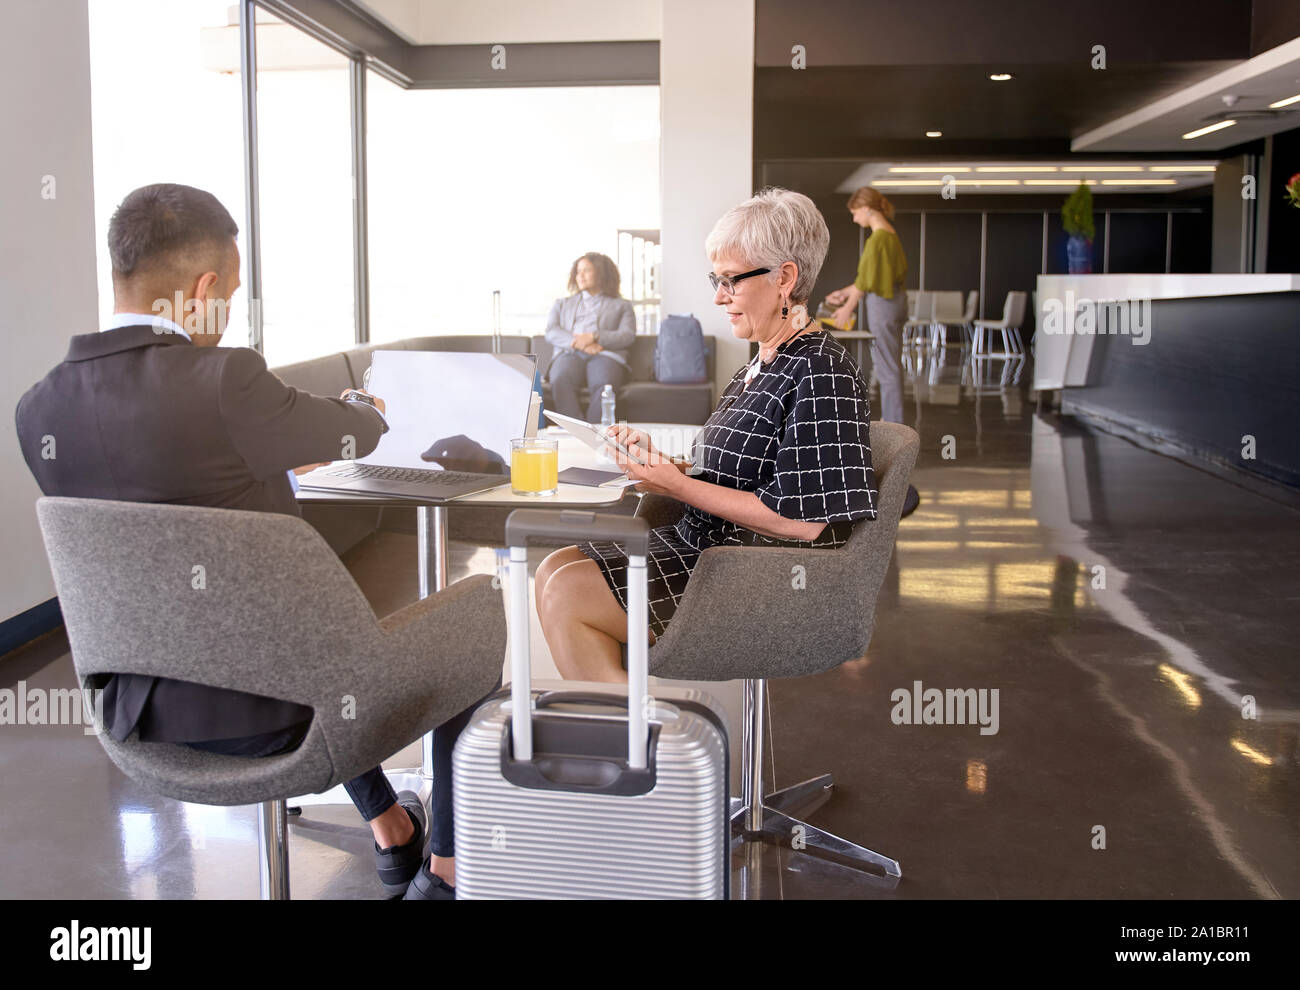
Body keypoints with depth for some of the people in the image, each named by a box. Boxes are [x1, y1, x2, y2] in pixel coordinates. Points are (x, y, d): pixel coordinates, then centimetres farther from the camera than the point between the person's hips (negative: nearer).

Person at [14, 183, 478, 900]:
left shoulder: (39, 408, -4)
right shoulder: (225, 380, -23)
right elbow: (357, 431, -6)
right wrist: (364, 406, 19)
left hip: (141, 711, 7)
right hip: (262, 713, -7)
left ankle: (389, 831, 47)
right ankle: (448, 867, 31)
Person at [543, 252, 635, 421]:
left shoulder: (621, 305, 27)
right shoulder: (562, 304, 33)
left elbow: (627, 336, 9)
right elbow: (551, 332, 15)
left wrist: (593, 337, -10)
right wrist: (578, 343, -7)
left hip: (606, 354, -1)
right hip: (569, 354, 2)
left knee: (603, 385, -39)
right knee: (560, 381, -37)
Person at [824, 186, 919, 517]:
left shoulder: (877, 238, -18)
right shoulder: (890, 233, 12)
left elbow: (866, 279, -16)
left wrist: (848, 308, -4)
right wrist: (845, 292, 20)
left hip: (883, 305, -10)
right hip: (894, 300, 10)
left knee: (888, 371, -4)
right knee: (890, 368, 14)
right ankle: (891, 427, 22)